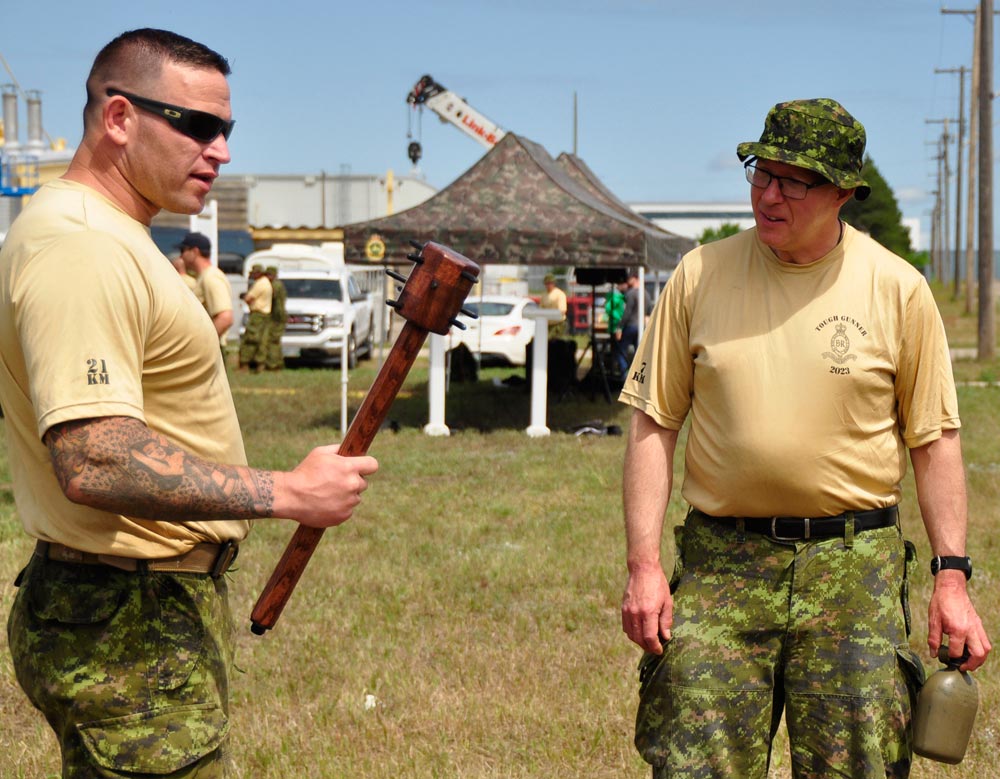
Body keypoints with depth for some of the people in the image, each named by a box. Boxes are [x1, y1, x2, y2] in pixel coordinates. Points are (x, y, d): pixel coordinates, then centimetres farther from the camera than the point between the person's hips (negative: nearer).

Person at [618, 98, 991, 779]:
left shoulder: (898, 288, 1)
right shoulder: (700, 276, 3)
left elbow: (934, 439, 6)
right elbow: (653, 424, 5)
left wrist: (951, 575, -1)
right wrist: (643, 564, -3)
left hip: (854, 569, 0)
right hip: (719, 563, 1)